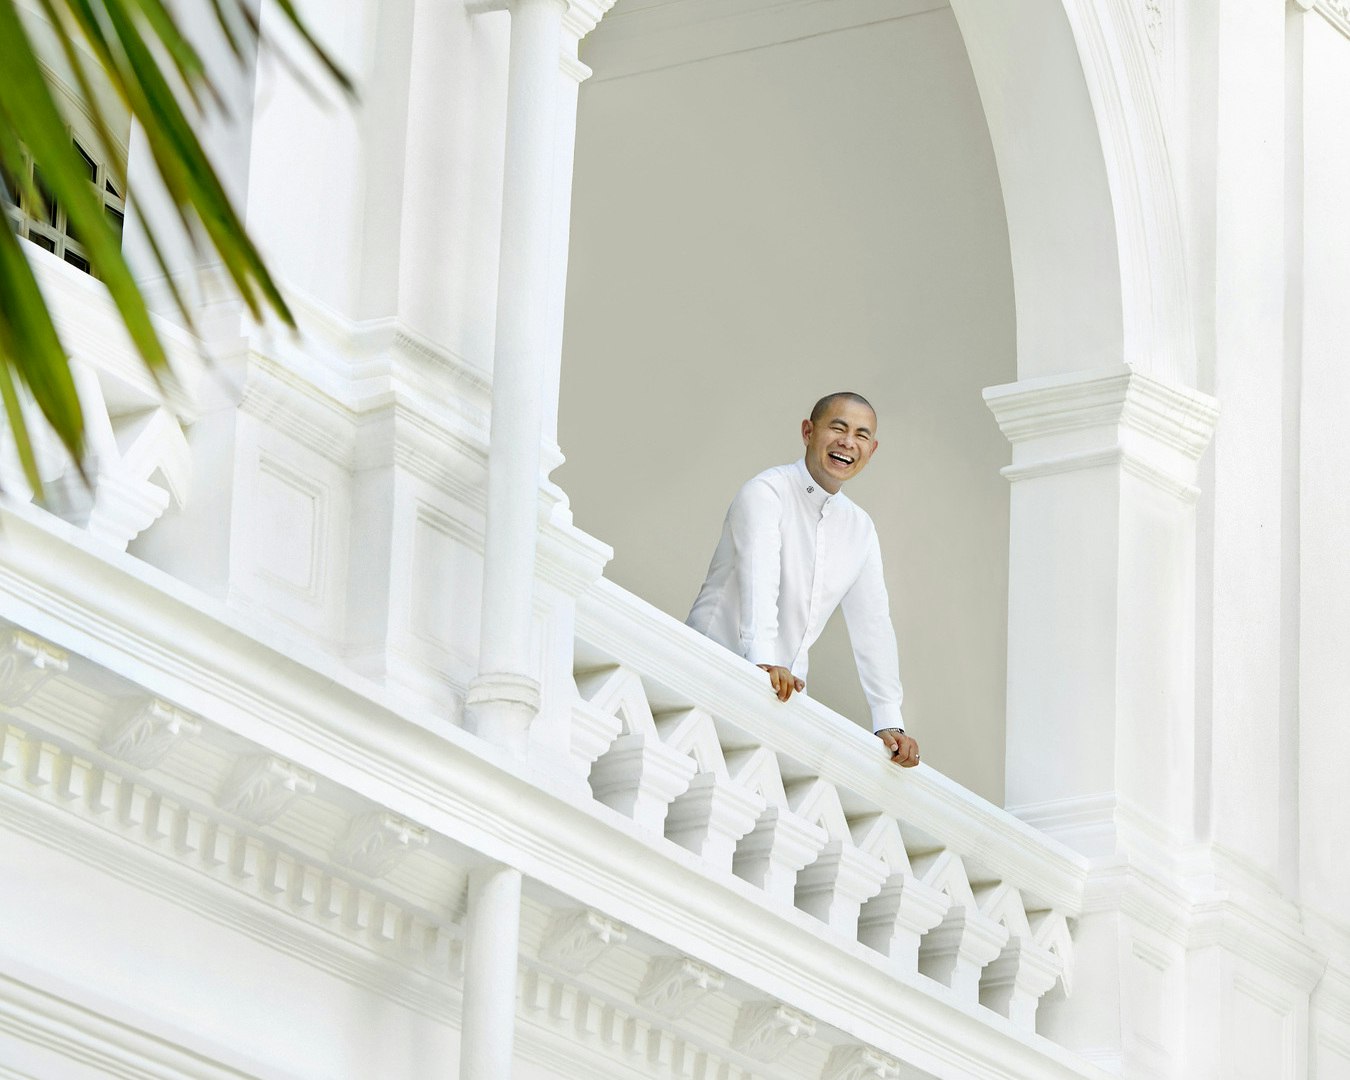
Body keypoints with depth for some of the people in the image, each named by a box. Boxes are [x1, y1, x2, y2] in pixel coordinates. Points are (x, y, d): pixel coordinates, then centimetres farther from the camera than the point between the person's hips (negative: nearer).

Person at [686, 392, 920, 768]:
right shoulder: (766, 493, -7)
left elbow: (872, 627, 13)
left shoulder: (860, 528, 15)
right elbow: (758, 580, -24)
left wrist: (890, 725, 3)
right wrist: (764, 662, -41)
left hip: (784, 692, 6)